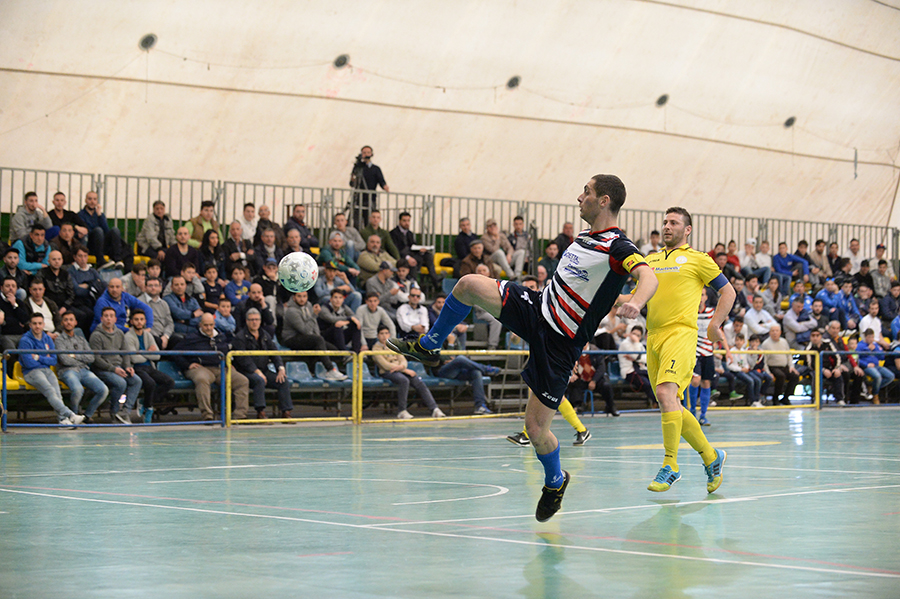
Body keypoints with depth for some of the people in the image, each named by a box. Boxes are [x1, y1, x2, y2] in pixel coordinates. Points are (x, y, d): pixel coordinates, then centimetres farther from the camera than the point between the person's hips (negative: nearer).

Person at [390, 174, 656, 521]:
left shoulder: (618, 248, -16)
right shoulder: (583, 238, 10)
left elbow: (648, 276, -35)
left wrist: (635, 303, -54)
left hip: (559, 344, -7)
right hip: (535, 309, 7)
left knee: (536, 428, -5)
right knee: (469, 284, -13)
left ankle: (555, 480, 25)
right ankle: (428, 347, 7)